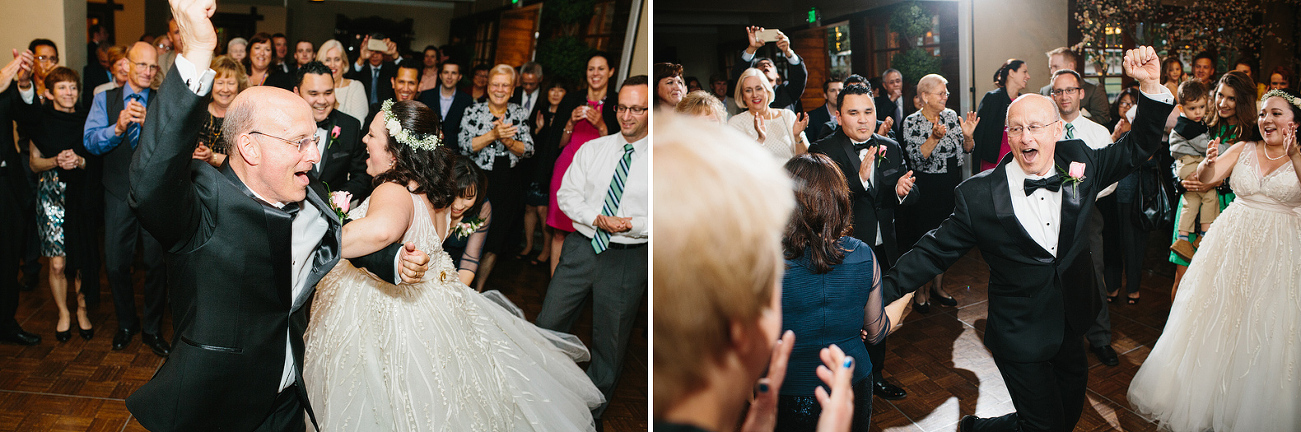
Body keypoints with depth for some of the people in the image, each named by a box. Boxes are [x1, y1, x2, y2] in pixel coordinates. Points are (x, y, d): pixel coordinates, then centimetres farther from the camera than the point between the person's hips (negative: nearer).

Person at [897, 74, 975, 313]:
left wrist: (968, 135, -16)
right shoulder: (912, 122, -12)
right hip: (925, 189, -5)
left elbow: (967, 149, 4)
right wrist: (935, 137, -33)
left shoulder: (951, 115, 2)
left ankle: (938, 286, 30)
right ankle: (921, 291, 20)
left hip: (951, 186, 5)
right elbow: (916, 158, -20)